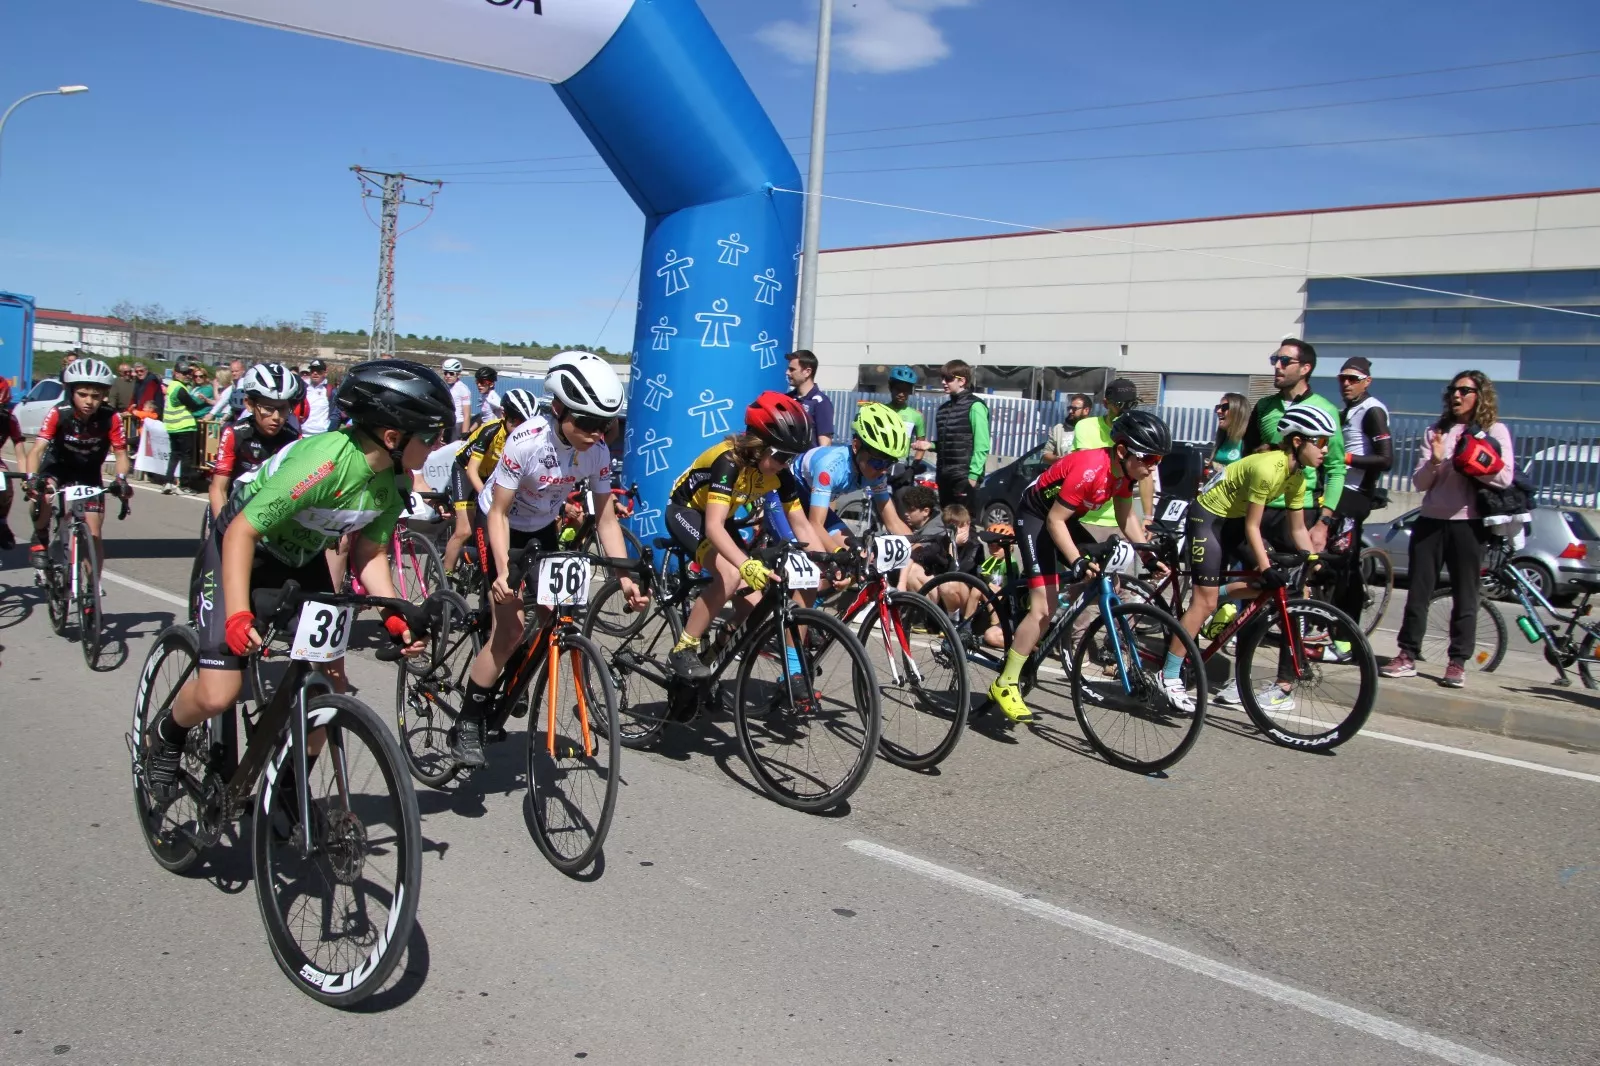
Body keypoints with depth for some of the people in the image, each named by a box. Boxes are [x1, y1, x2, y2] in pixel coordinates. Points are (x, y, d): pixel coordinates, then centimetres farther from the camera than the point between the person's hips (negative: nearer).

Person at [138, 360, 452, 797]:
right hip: (243, 548, -7)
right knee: (218, 695, -14)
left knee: (331, 683, -1)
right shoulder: (325, 461, -37)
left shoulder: (394, 481, -14)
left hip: (302, 558, 7)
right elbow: (242, 532, -33)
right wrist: (238, 614, -42)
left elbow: (370, 554, -7)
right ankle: (163, 738, 20)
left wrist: (395, 617, -22)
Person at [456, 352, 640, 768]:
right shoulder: (527, 441, -33)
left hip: (542, 529, 5)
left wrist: (625, 578, -23)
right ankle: (467, 726, -4)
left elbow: (607, 519, -13)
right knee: (511, 628, -16)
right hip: (500, 524, -5)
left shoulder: (597, 451, -20)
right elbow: (499, 512, -26)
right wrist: (503, 571, -39)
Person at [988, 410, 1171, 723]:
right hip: (1036, 516, -9)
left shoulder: (1124, 470, -7)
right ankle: (1004, 685, -9)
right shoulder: (1090, 469, -33)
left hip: (1064, 517, 9)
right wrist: (1078, 563, -35)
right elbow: (1054, 521, -29)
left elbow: (1126, 516, 6)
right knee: (1044, 607, -17)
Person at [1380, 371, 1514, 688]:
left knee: (1464, 596, 2)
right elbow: (1419, 483, 7)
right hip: (1430, 521, 3)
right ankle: (1407, 656, 8)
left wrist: (1470, 462, -14)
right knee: (1418, 592, 3)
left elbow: (1504, 477, -7)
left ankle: (1458, 662, 8)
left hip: (1467, 523, -3)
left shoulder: (1494, 430, 5)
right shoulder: (1436, 431, 13)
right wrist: (1434, 461, -11)